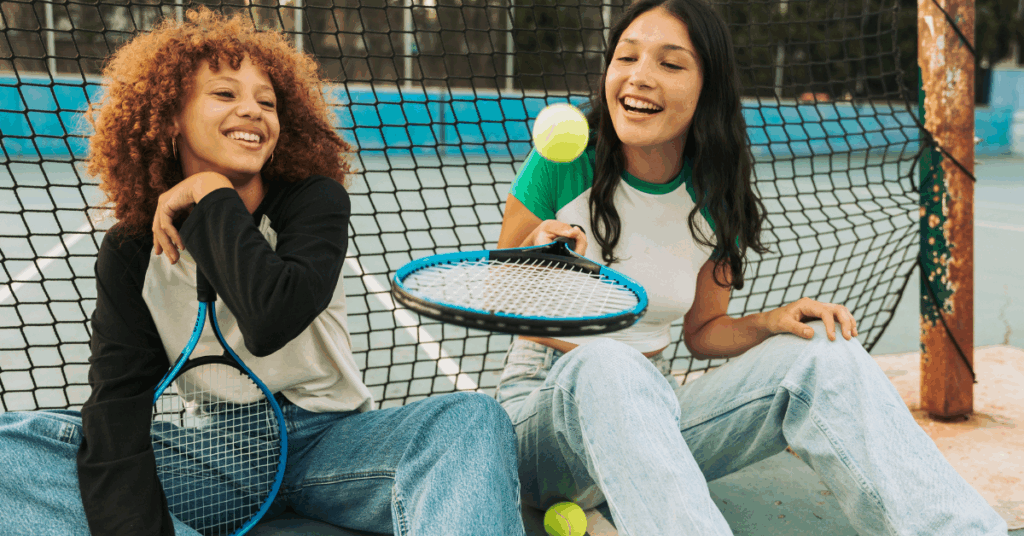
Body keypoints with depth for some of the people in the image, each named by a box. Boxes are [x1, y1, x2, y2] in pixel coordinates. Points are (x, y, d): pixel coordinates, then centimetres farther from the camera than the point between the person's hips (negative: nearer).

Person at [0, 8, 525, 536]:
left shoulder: (315, 200, -8)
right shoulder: (132, 251, -3)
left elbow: (272, 321, -28)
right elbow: (121, 398, -15)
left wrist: (213, 197, -17)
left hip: (323, 443, -2)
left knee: (472, 420, -29)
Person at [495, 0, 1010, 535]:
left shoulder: (715, 207, 0)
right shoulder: (560, 168, -11)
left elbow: (702, 332, 11)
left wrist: (768, 323, -10)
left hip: (651, 417, 4)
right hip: (546, 405, -3)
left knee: (821, 352, -19)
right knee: (605, 362, -40)